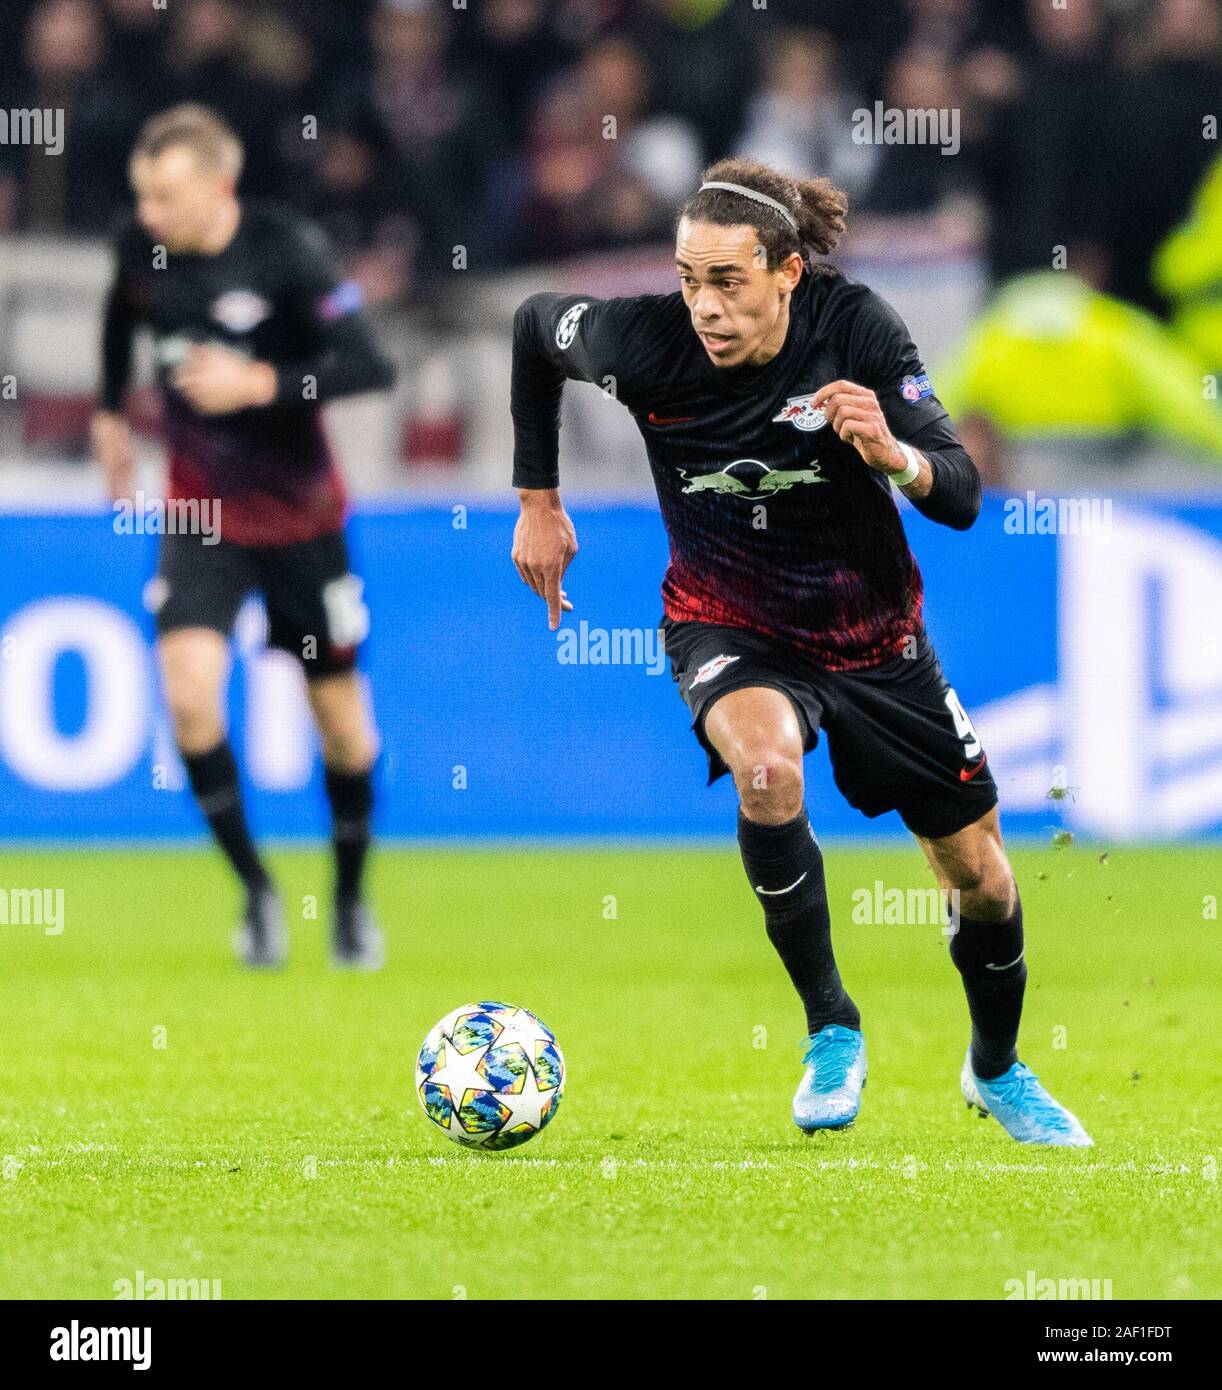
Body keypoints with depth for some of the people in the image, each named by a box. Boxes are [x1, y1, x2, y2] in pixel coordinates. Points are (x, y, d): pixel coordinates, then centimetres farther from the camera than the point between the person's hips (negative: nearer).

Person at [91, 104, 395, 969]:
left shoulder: (287, 251, -20)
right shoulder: (142, 249, -8)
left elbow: (370, 368, -23)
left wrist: (260, 384, -30)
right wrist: (110, 411, 20)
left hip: (301, 513, -2)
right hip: (201, 509, 2)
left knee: (339, 712, 7)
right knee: (190, 687, -19)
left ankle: (352, 900, 29)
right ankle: (257, 891, -3)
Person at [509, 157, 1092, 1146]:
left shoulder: (855, 326, -23)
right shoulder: (646, 341, -22)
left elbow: (963, 498, -23)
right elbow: (534, 325, 1)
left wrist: (897, 455, -45)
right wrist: (538, 501, 5)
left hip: (871, 630, 1)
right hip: (728, 626, -1)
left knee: (980, 875, 7)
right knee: (766, 763, -35)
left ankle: (998, 1069, 39)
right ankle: (831, 1029, -17)